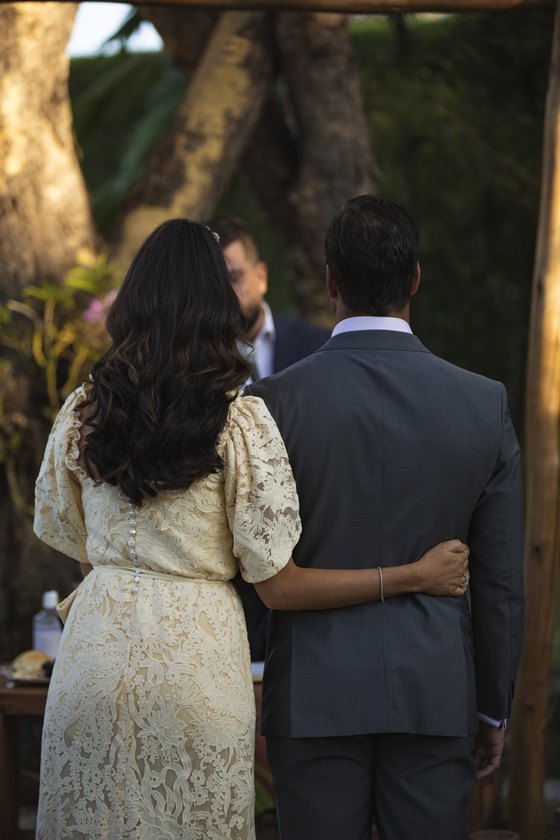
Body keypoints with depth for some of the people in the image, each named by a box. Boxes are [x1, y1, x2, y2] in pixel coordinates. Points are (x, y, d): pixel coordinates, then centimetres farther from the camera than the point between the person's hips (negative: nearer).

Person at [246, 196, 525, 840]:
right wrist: (494, 710, 13)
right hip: (437, 691, 1)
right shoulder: (484, 405, -2)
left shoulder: (275, 402, -7)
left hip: (315, 691, -1)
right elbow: (500, 582, 2)